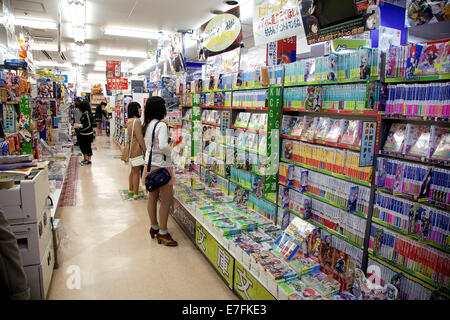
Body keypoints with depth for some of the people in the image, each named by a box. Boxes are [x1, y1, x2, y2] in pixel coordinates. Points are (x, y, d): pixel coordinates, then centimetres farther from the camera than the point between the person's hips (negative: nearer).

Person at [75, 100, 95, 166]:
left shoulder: (87, 114, -19)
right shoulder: (83, 114, 8)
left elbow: (89, 125, -20)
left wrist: (80, 126, -18)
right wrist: (79, 125, 8)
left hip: (88, 134, -10)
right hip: (82, 133, 10)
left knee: (87, 146, 2)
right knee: (82, 146, 17)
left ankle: (89, 161, 14)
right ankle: (85, 159, 31)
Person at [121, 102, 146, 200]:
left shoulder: (130, 121, 11)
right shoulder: (137, 121, -19)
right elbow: (140, 137, -20)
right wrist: (145, 150, -13)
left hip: (131, 147, 10)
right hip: (136, 148, -10)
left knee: (133, 170, 21)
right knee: (136, 171, 0)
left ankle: (131, 190, 34)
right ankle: (136, 194, 9)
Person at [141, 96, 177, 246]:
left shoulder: (147, 125, 8)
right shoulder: (161, 125, -18)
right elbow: (163, 145, -30)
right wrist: (169, 153, -11)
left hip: (150, 164, 9)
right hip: (161, 166, -9)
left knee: (152, 197, 17)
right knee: (167, 199, 2)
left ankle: (154, 228, 32)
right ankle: (162, 233, 10)